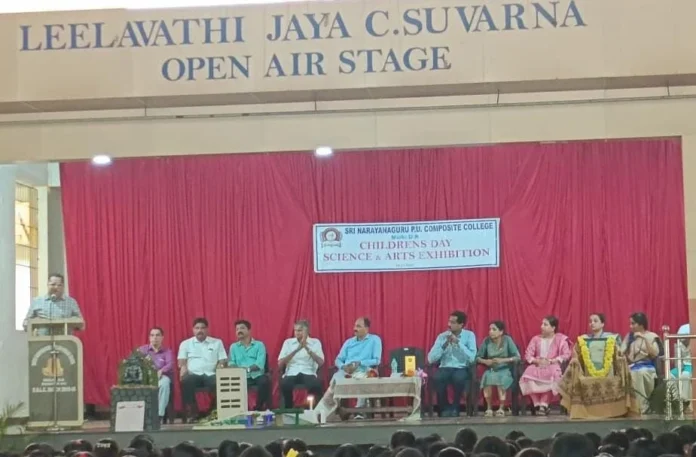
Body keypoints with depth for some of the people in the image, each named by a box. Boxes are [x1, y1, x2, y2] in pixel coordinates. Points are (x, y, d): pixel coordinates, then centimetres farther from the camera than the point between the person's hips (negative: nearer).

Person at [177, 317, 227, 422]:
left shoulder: (217, 342, 17)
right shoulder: (185, 343, 18)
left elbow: (222, 361, 11)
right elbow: (182, 361, 8)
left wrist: (221, 366, -13)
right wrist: (183, 368, -15)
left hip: (211, 374, 0)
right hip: (193, 374, 0)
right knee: (186, 381, -36)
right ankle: (192, 412, -26)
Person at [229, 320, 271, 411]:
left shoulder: (259, 345, 10)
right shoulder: (233, 347, 19)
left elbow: (260, 364, -4)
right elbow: (231, 364, 7)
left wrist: (247, 369, -22)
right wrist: (238, 369, -17)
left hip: (257, 375, -1)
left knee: (264, 381, -35)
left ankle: (259, 408, -17)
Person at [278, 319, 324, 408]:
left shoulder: (315, 342, 10)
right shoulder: (288, 342, 12)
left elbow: (321, 362, -4)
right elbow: (280, 363, 1)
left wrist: (307, 348, -13)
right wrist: (296, 350, -9)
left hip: (308, 373, -1)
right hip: (291, 373, 1)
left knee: (316, 385, -36)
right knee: (285, 384, -35)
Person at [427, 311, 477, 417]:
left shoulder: (469, 335, 0)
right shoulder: (442, 336, 6)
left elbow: (471, 358, -13)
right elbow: (431, 359, -3)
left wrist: (458, 342, -16)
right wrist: (445, 345, -12)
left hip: (462, 369, -2)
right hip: (445, 368, 2)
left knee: (459, 377, -37)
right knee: (437, 377, -33)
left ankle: (455, 407, -11)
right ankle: (445, 407, -10)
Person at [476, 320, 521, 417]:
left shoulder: (507, 340, -6)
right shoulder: (487, 341, 0)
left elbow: (517, 357, -10)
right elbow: (478, 357, 5)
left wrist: (502, 360, -21)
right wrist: (485, 361, -16)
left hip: (504, 370, -2)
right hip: (491, 370, 2)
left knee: (501, 379, -35)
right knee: (487, 377, -32)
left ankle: (501, 408, -19)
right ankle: (489, 408, -18)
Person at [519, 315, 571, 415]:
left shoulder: (560, 339, 6)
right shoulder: (536, 339, 15)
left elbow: (566, 354, -5)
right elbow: (528, 355, 8)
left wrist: (552, 361, -16)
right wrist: (537, 361, -12)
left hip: (552, 366, -3)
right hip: (537, 365, 3)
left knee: (552, 376, -40)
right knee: (528, 375, -32)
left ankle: (544, 404, -32)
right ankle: (537, 404, -25)